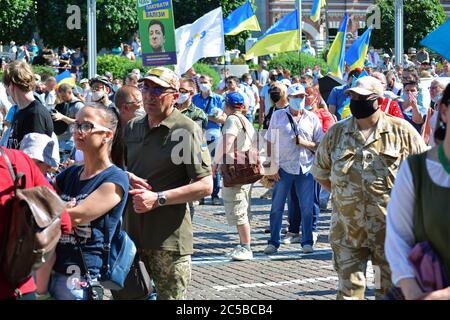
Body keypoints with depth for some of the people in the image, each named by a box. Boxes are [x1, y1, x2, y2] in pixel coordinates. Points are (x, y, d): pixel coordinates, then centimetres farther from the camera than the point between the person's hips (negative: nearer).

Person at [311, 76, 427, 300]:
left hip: (392, 225, -2)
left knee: (393, 287, 6)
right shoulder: (335, 133, 7)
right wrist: (341, 193, 9)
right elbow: (320, 173, 18)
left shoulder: (402, 131, -2)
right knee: (349, 286, 2)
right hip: (347, 228, 2)